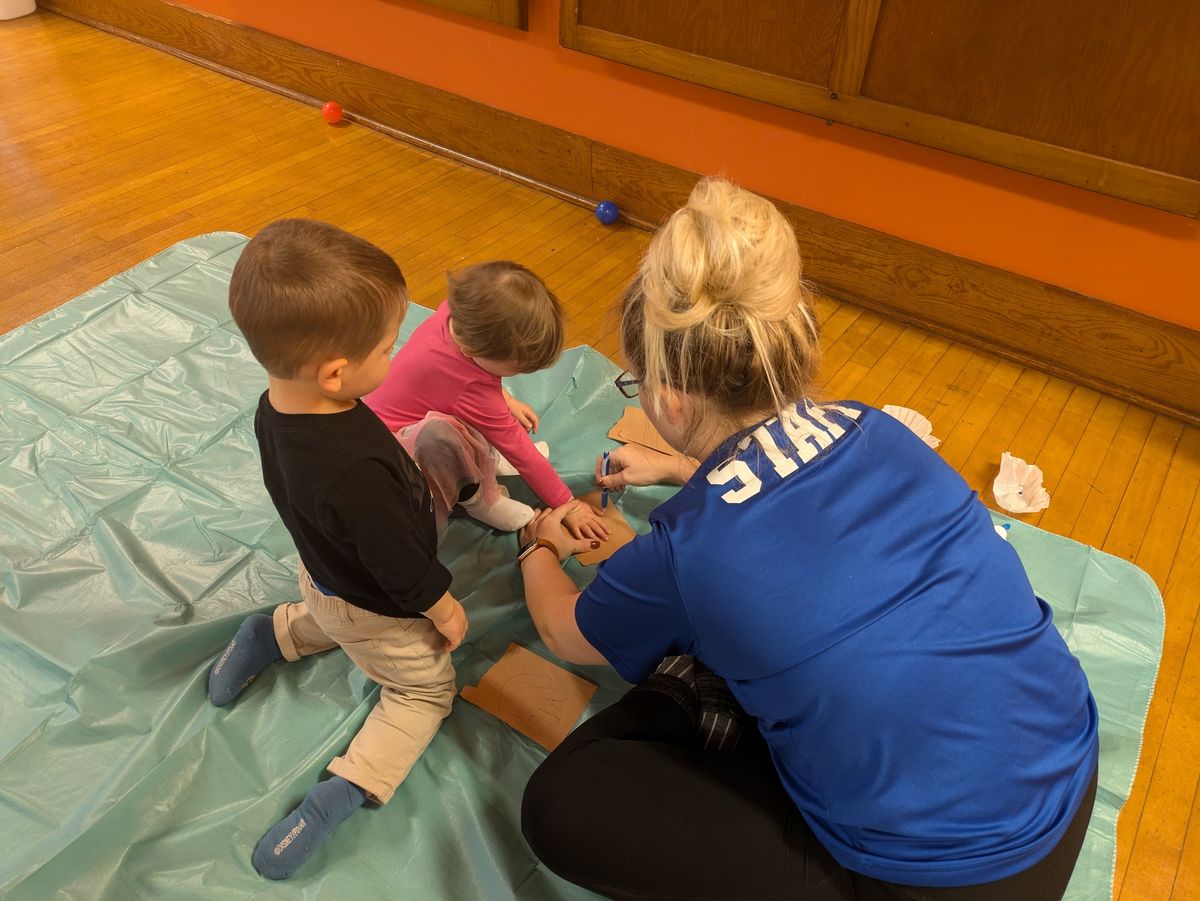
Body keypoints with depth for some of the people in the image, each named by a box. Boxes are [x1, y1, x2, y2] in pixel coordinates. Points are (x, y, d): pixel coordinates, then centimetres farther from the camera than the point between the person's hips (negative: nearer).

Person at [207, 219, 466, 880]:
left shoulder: (275, 404, -20)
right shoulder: (356, 473, -46)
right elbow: (405, 568, -30)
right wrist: (446, 612, -10)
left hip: (324, 572, 8)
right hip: (380, 614, -7)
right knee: (424, 691, 18)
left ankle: (270, 637, 24)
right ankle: (344, 792, 2)